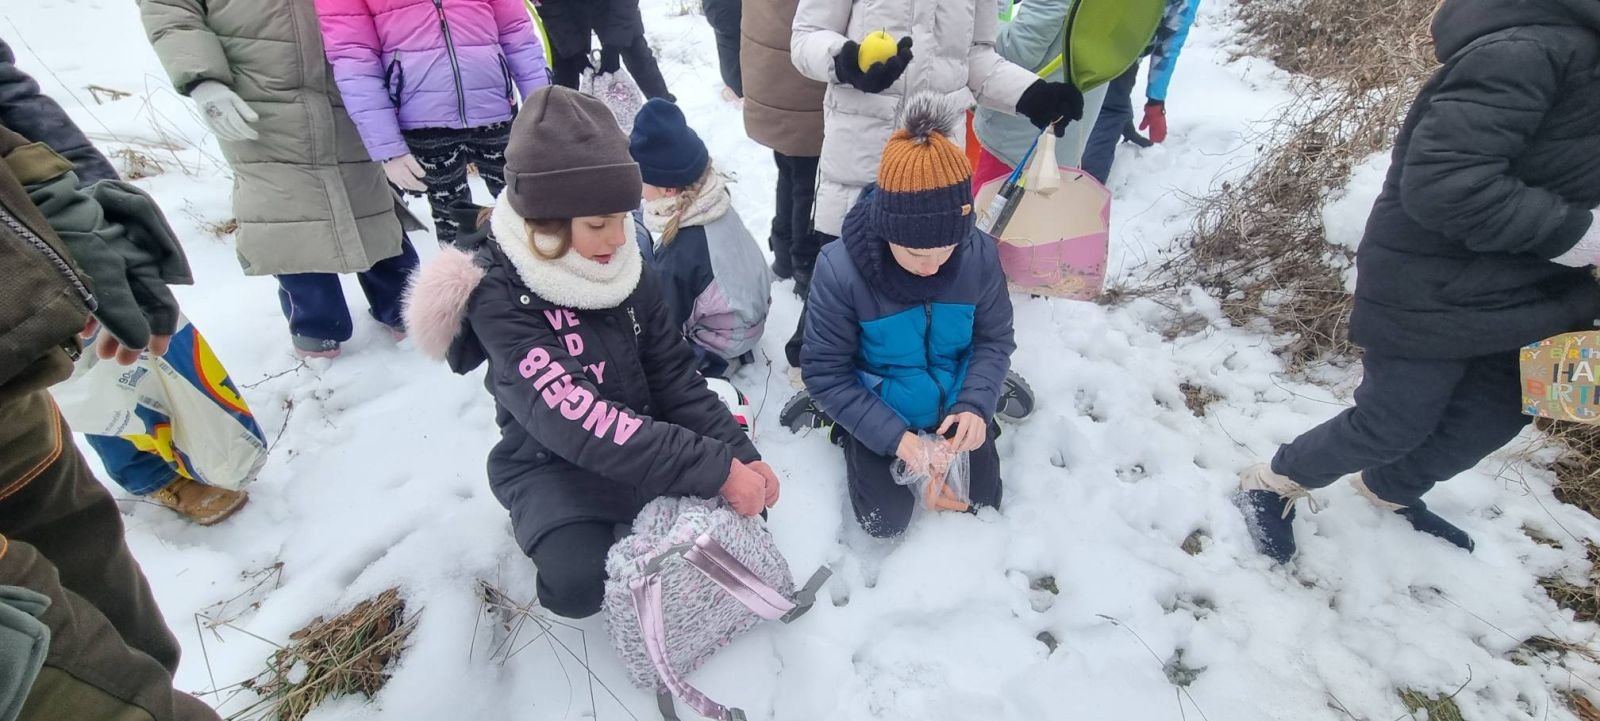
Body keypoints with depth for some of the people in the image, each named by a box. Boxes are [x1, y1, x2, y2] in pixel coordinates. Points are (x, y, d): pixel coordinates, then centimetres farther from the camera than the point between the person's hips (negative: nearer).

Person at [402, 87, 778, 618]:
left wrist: (738, 452, -17)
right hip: (554, 466, -4)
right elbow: (575, 419, -34)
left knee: (741, 504, -8)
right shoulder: (499, 296, -24)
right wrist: (714, 469, -38)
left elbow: (675, 377, -4)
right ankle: (557, 530, 6)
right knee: (580, 587, -28)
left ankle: (634, 514, 15)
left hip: (644, 440, 5)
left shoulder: (623, 265, -6)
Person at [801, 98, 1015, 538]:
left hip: (955, 407, 3)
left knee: (982, 507, 12)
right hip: (878, 414, -2)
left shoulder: (980, 256, -21)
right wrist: (892, 435, -27)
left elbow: (995, 339, -7)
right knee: (887, 521, -3)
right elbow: (825, 373, -21)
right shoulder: (840, 271, -30)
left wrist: (975, 404, -24)